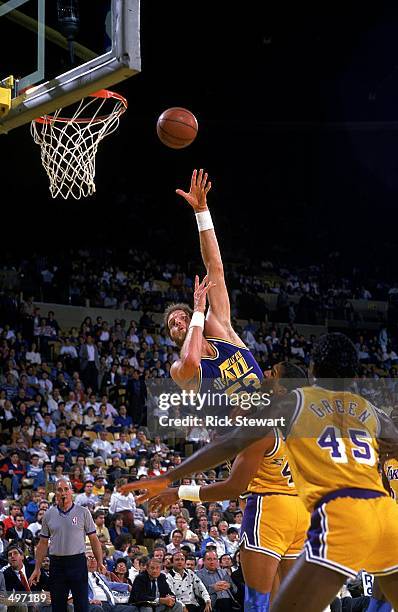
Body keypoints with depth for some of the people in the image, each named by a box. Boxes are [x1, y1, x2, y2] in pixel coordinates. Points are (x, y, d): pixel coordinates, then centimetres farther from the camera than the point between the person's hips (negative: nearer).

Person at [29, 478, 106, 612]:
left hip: (77, 562, -2)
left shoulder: (83, 512, 2)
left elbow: (94, 539, 2)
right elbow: (43, 543, 11)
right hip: (56, 564, 2)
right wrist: (37, 568, 7)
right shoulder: (48, 515, 8)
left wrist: (100, 563, -7)